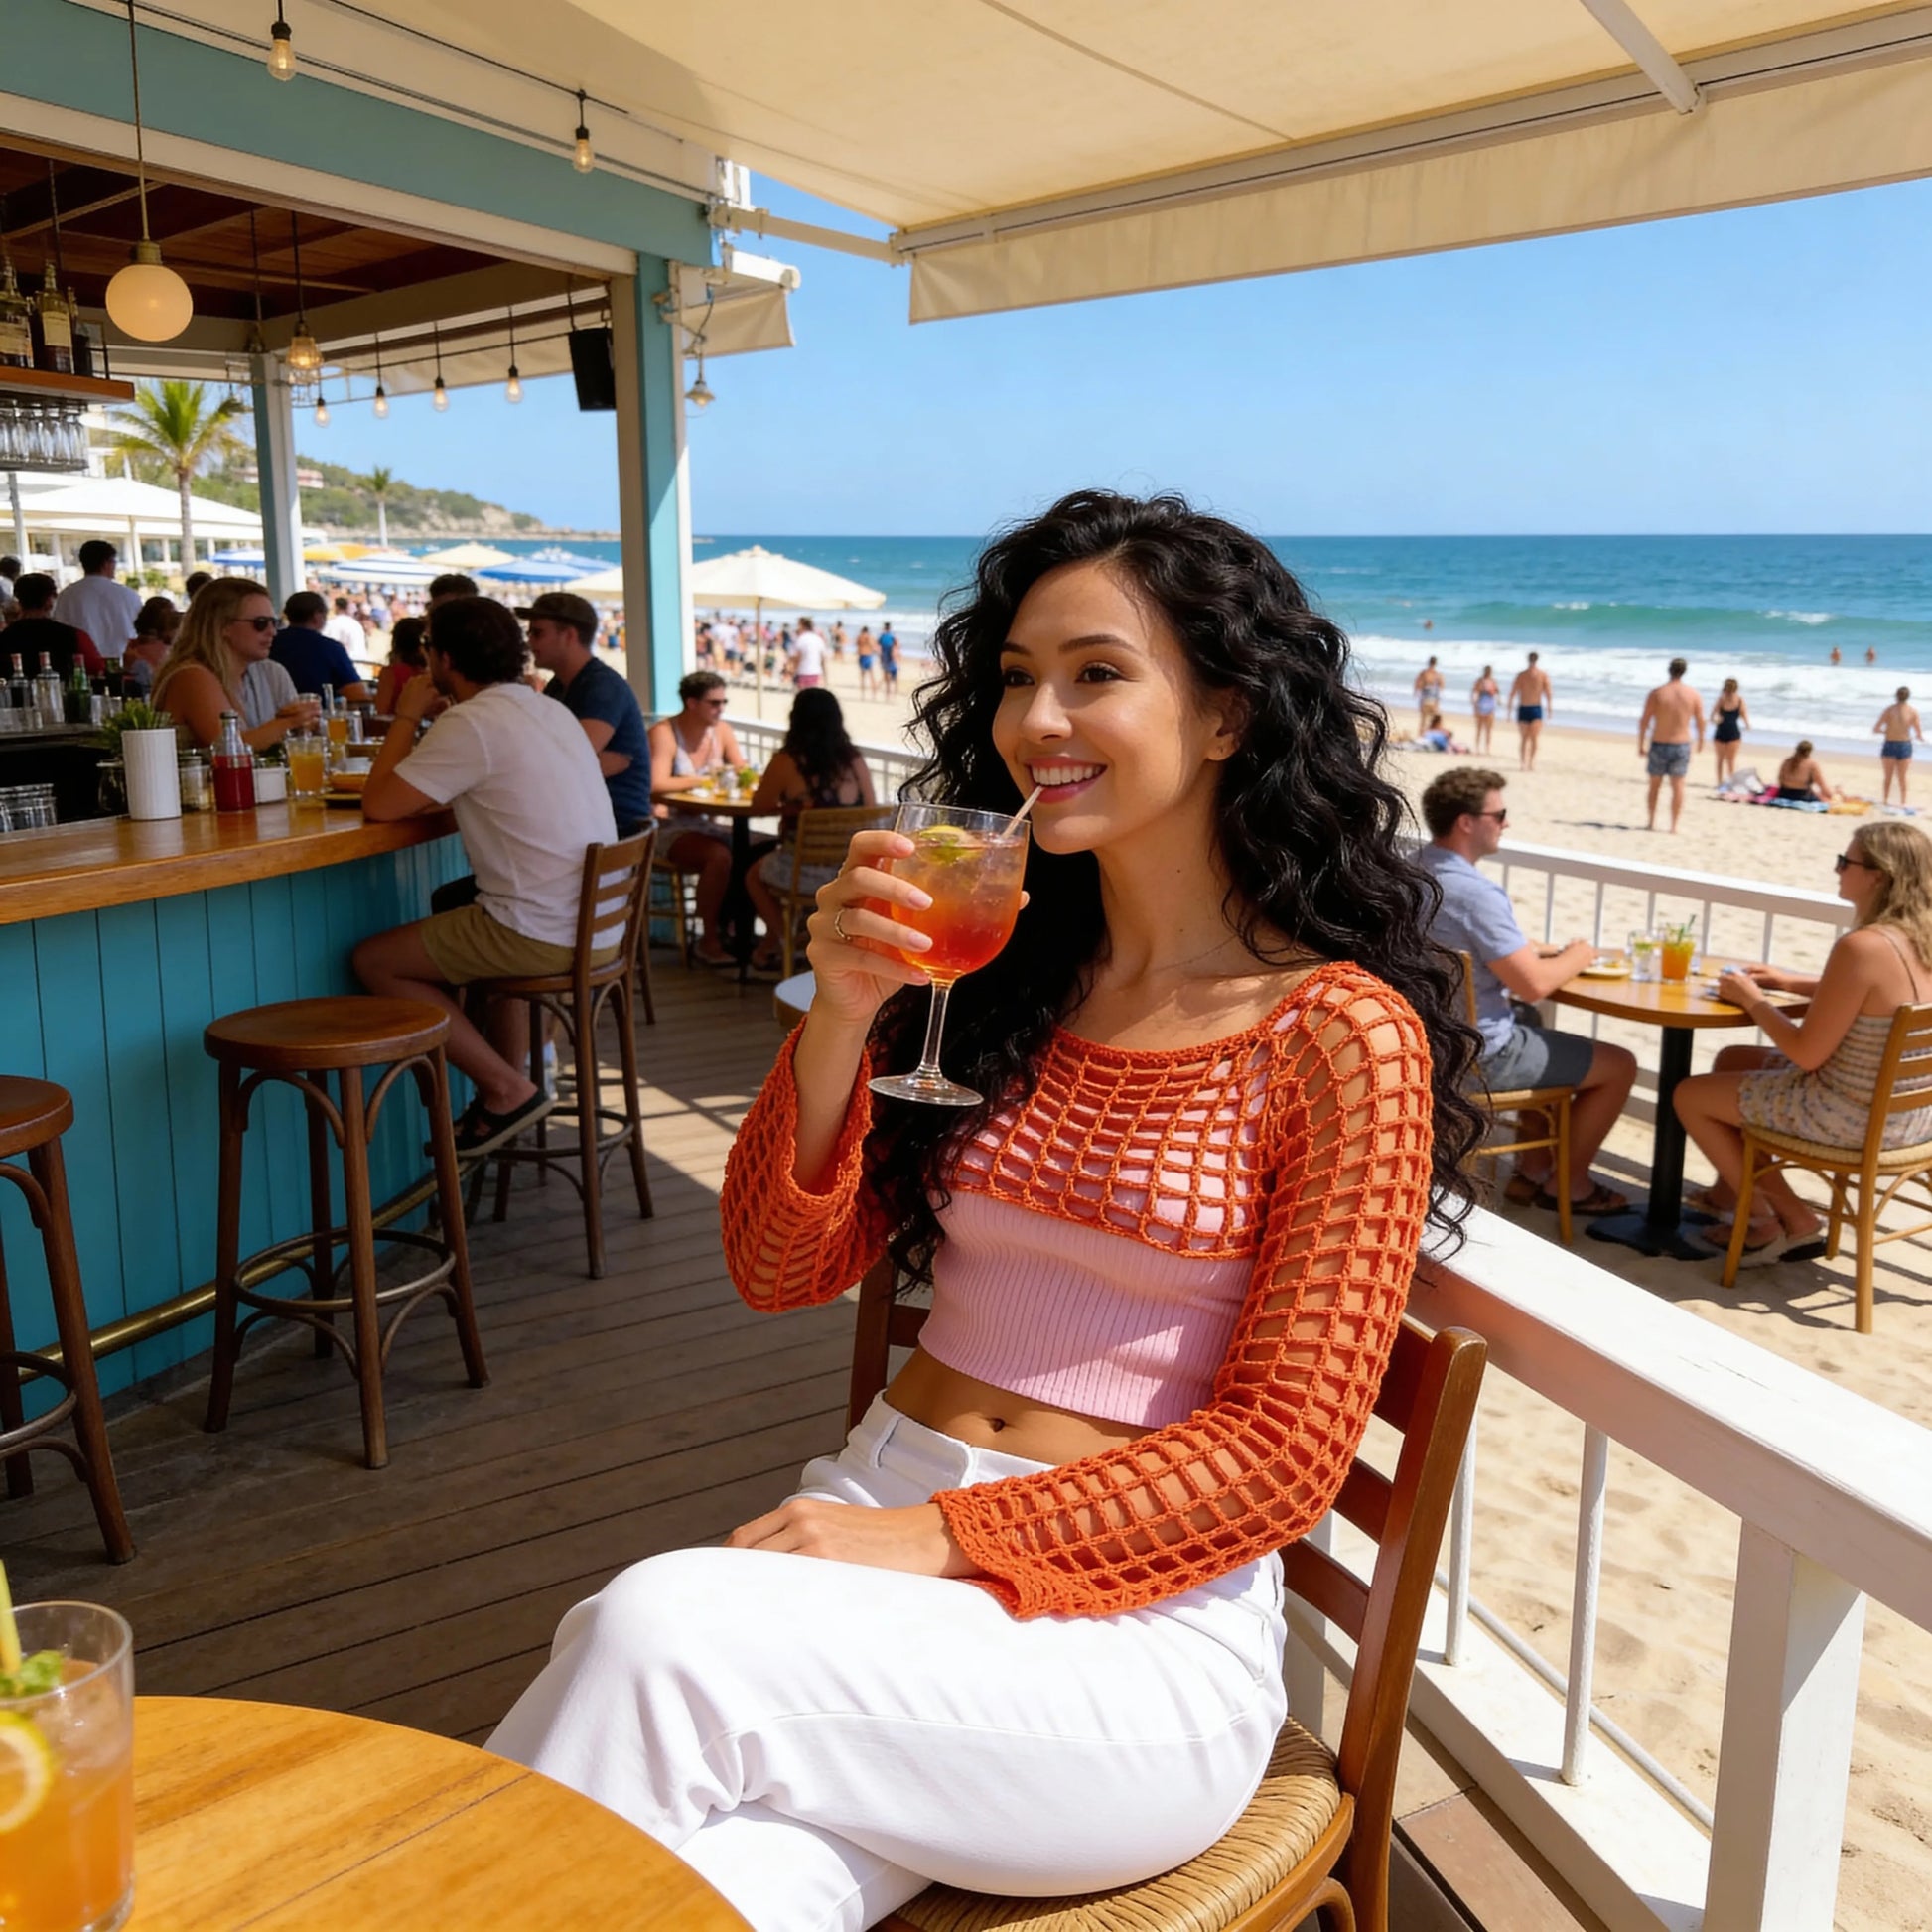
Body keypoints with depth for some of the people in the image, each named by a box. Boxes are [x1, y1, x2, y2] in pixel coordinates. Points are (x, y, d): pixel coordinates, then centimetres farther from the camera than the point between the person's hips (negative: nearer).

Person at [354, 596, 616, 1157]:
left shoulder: (471, 724, -13)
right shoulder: (549, 710, 14)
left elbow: (379, 805, -12)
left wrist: (407, 716, 1)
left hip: (542, 935, -9)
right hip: (596, 922, 9)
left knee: (374, 961, 6)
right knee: (475, 931, 37)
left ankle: (507, 1090, 5)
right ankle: (509, 1086, 30)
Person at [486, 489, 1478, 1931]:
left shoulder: (1341, 1036, -6)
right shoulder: (990, 970, 9)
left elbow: (1280, 1452, -9)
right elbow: (783, 1269, 6)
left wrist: (942, 1537, -16)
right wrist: (841, 1015, -10)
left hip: (1138, 1620, -3)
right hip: (875, 1517, 4)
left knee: (654, 1631, -27)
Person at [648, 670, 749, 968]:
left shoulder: (722, 731, 11)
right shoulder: (664, 733, -10)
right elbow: (657, 785, -24)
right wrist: (706, 780, -18)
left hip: (710, 826, 7)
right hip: (673, 829, -7)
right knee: (720, 855, -33)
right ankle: (709, 941, -19)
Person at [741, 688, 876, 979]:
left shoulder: (787, 762, -11)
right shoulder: (854, 760, 0)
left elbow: (759, 805, 0)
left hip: (806, 875, -5)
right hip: (852, 874, 5)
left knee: (755, 875, 30)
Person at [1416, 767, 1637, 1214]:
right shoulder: (1474, 892, -28)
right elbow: (1532, 985, -26)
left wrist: (1549, 952, 7)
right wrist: (1576, 958, -5)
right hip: (1481, 1055, -9)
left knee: (1551, 1039, 32)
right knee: (1619, 1066, 7)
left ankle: (1532, 1171, 33)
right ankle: (1568, 1183, 23)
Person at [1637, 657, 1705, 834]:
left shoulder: (1657, 692, -8)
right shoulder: (1693, 693, -4)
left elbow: (1644, 721, -8)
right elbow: (1700, 721, 2)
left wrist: (1640, 746, 2)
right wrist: (1701, 740, 20)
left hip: (1659, 746, -1)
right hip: (1682, 746, 1)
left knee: (1655, 785, 14)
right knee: (1678, 786, 7)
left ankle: (1652, 822, 17)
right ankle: (1674, 825, 7)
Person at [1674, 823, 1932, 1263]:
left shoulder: (1862, 947, -29)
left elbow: (1806, 1054, -24)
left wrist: (1752, 999, -9)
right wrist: (1792, 982, 14)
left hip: (1853, 1120, -9)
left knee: (1690, 1095, 7)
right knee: (1731, 1061, 25)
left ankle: (1788, 1220, 18)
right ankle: (1732, 1190, 36)